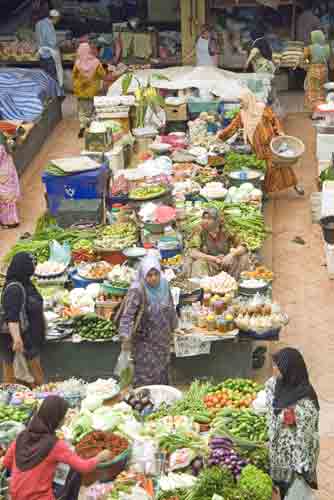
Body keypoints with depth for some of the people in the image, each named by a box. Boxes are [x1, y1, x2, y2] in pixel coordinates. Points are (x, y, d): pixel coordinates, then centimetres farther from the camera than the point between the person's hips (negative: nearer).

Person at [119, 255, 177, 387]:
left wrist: (173, 326, 21)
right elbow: (128, 315, -28)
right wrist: (126, 337, -37)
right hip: (145, 342, -6)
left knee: (162, 374, 17)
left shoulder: (164, 285, -2)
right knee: (146, 378, -3)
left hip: (163, 340, 6)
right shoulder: (137, 291, -22)